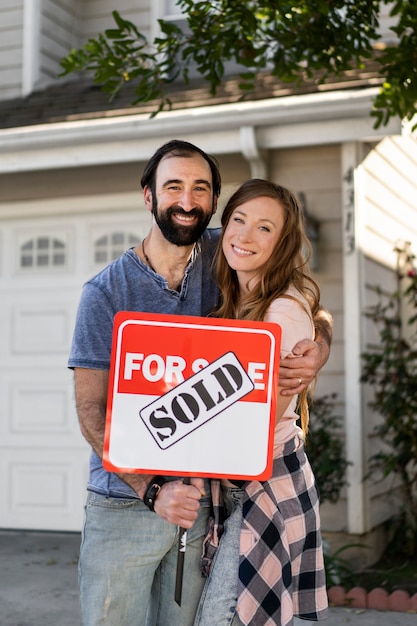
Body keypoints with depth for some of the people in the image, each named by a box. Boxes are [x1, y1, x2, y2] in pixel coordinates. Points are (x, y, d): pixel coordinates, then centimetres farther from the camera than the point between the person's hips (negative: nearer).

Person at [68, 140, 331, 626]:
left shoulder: (221, 255, 0)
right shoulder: (106, 291, -7)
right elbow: (91, 410, -10)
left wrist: (319, 347, -13)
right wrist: (150, 490, -22)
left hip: (199, 500, 3)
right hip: (124, 503, -2)